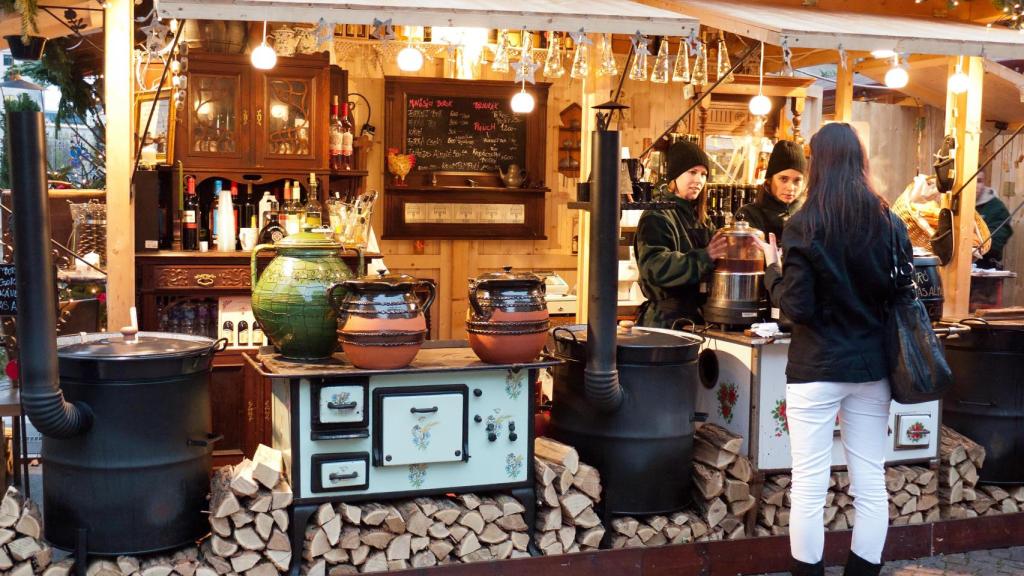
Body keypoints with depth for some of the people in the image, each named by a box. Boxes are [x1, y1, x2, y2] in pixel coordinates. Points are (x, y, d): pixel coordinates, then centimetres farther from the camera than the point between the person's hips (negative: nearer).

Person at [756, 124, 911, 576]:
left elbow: (797, 307, -13)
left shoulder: (803, 226, -11)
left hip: (817, 369, -4)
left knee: (809, 489, 4)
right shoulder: (890, 224, 0)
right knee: (871, 486, 12)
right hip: (871, 367, 4)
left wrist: (773, 269, 3)